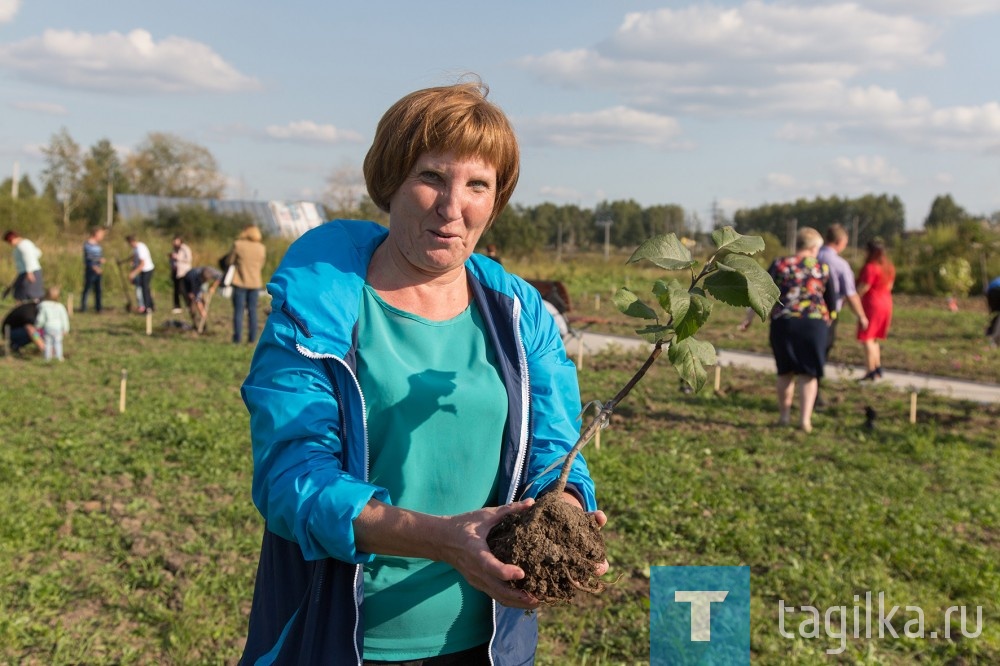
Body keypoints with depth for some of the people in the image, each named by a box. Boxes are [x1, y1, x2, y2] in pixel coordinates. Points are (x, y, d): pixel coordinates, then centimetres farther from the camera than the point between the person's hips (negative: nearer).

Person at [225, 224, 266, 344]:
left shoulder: (238, 244, -9)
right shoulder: (262, 248, 0)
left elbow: (230, 261, -2)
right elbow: (261, 265, 7)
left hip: (240, 282, -3)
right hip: (255, 283, 3)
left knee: (238, 310, 3)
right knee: (252, 311, 9)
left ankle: (237, 338, 1)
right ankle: (252, 338, 7)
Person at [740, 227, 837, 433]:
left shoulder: (780, 265, 4)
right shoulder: (822, 269, 6)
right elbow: (832, 302, 12)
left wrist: (749, 317, 5)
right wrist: (827, 318, 30)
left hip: (783, 322, 1)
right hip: (815, 323, -1)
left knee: (785, 371, 15)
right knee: (809, 373, 5)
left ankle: (784, 415, 20)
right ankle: (805, 419, -4)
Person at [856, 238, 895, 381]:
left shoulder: (870, 267, -19)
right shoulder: (889, 266, 8)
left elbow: (863, 288, -18)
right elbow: (889, 286, 14)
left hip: (872, 303, -9)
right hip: (886, 303, 9)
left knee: (867, 339, -4)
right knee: (874, 339, 19)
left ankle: (870, 372, -6)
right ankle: (878, 368, 20)